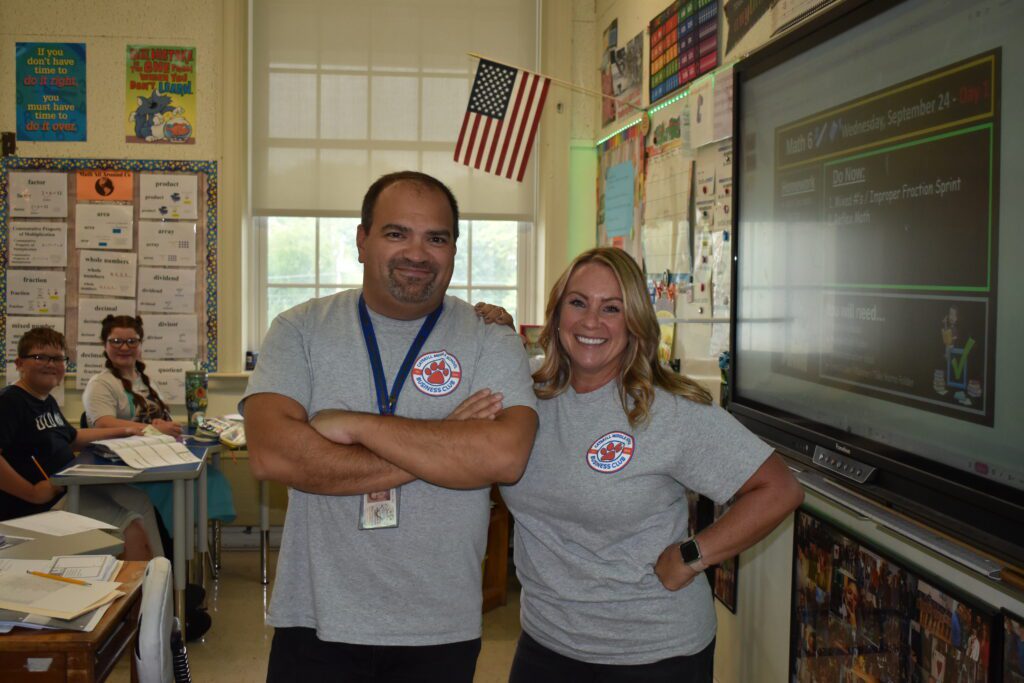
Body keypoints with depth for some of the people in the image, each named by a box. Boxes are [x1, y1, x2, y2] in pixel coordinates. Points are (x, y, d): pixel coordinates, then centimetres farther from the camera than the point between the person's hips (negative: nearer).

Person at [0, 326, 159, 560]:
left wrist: (123, 431, 27)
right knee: (133, 530, -17)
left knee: (141, 502, 13)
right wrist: (33, 493, -26)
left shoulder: (47, 401, 14)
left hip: (70, 489, 11)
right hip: (42, 506, -11)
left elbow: (71, 439, 31)